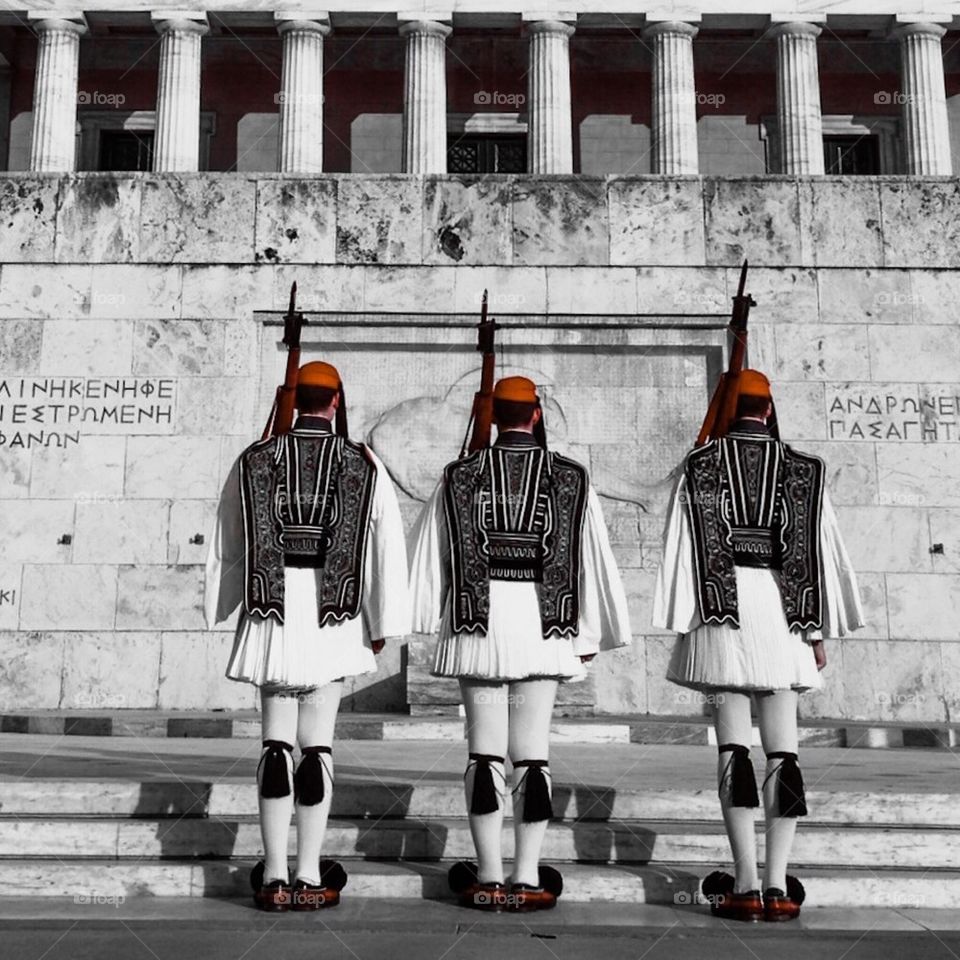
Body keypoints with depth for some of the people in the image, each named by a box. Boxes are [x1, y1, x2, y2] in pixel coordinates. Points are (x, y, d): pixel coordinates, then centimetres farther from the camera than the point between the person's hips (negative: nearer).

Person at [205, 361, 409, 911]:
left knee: (277, 741, 7)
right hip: (334, 618, -1)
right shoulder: (364, 464, 1)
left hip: (273, 615, 2)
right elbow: (387, 549, -1)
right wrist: (383, 625, 5)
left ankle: (275, 877, 9)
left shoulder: (255, 461, 5)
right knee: (318, 742, 3)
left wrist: (223, 612, 22)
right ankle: (310, 877, 6)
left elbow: (227, 548, 11)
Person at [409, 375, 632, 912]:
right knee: (533, 752, 4)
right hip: (544, 623, 0)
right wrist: (590, 634, 12)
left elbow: (432, 556, 5)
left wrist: (433, 620, 14)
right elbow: (593, 560, 5)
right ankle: (527, 878, 6)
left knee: (485, 750, 5)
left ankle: (490, 878, 7)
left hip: (478, 622, 0)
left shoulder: (460, 477, 3)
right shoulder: (570, 479, 3)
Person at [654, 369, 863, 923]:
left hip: (723, 611, -1)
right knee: (783, 750, 3)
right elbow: (817, 550, 6)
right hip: (783, 608, 1)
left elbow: (686, 544, 0)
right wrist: (818, 632, 10)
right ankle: (778, 885, 0)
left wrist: (682, 625, 2)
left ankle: (746, 885, -5)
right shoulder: (801, 468, 8)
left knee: (734, 746, 0)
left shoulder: (701, 464, 4)